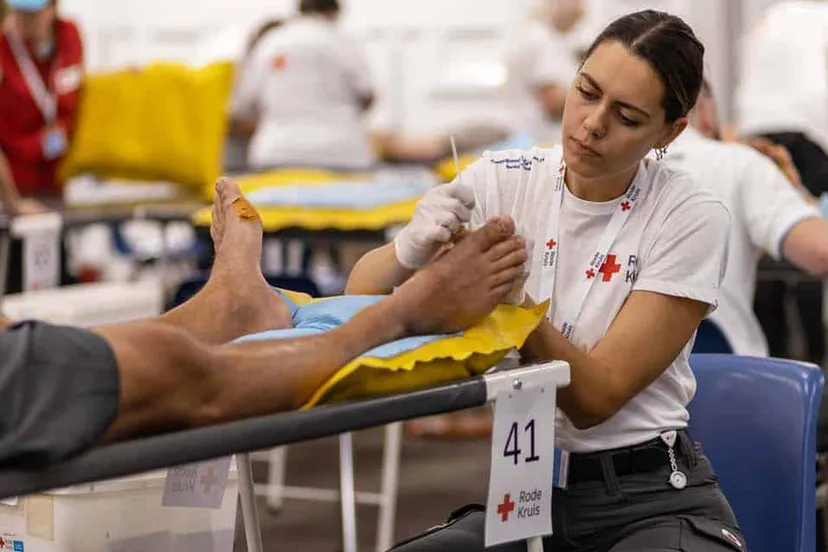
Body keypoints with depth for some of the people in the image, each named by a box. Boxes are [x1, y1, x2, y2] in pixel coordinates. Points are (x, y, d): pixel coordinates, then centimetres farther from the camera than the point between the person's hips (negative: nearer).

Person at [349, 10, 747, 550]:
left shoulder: (692, 218, -10)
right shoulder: (502, 181, -2)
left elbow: (596, 398, -15)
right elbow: (360, 299, -8)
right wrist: (410, 249, -29)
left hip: (652, 498, -3)